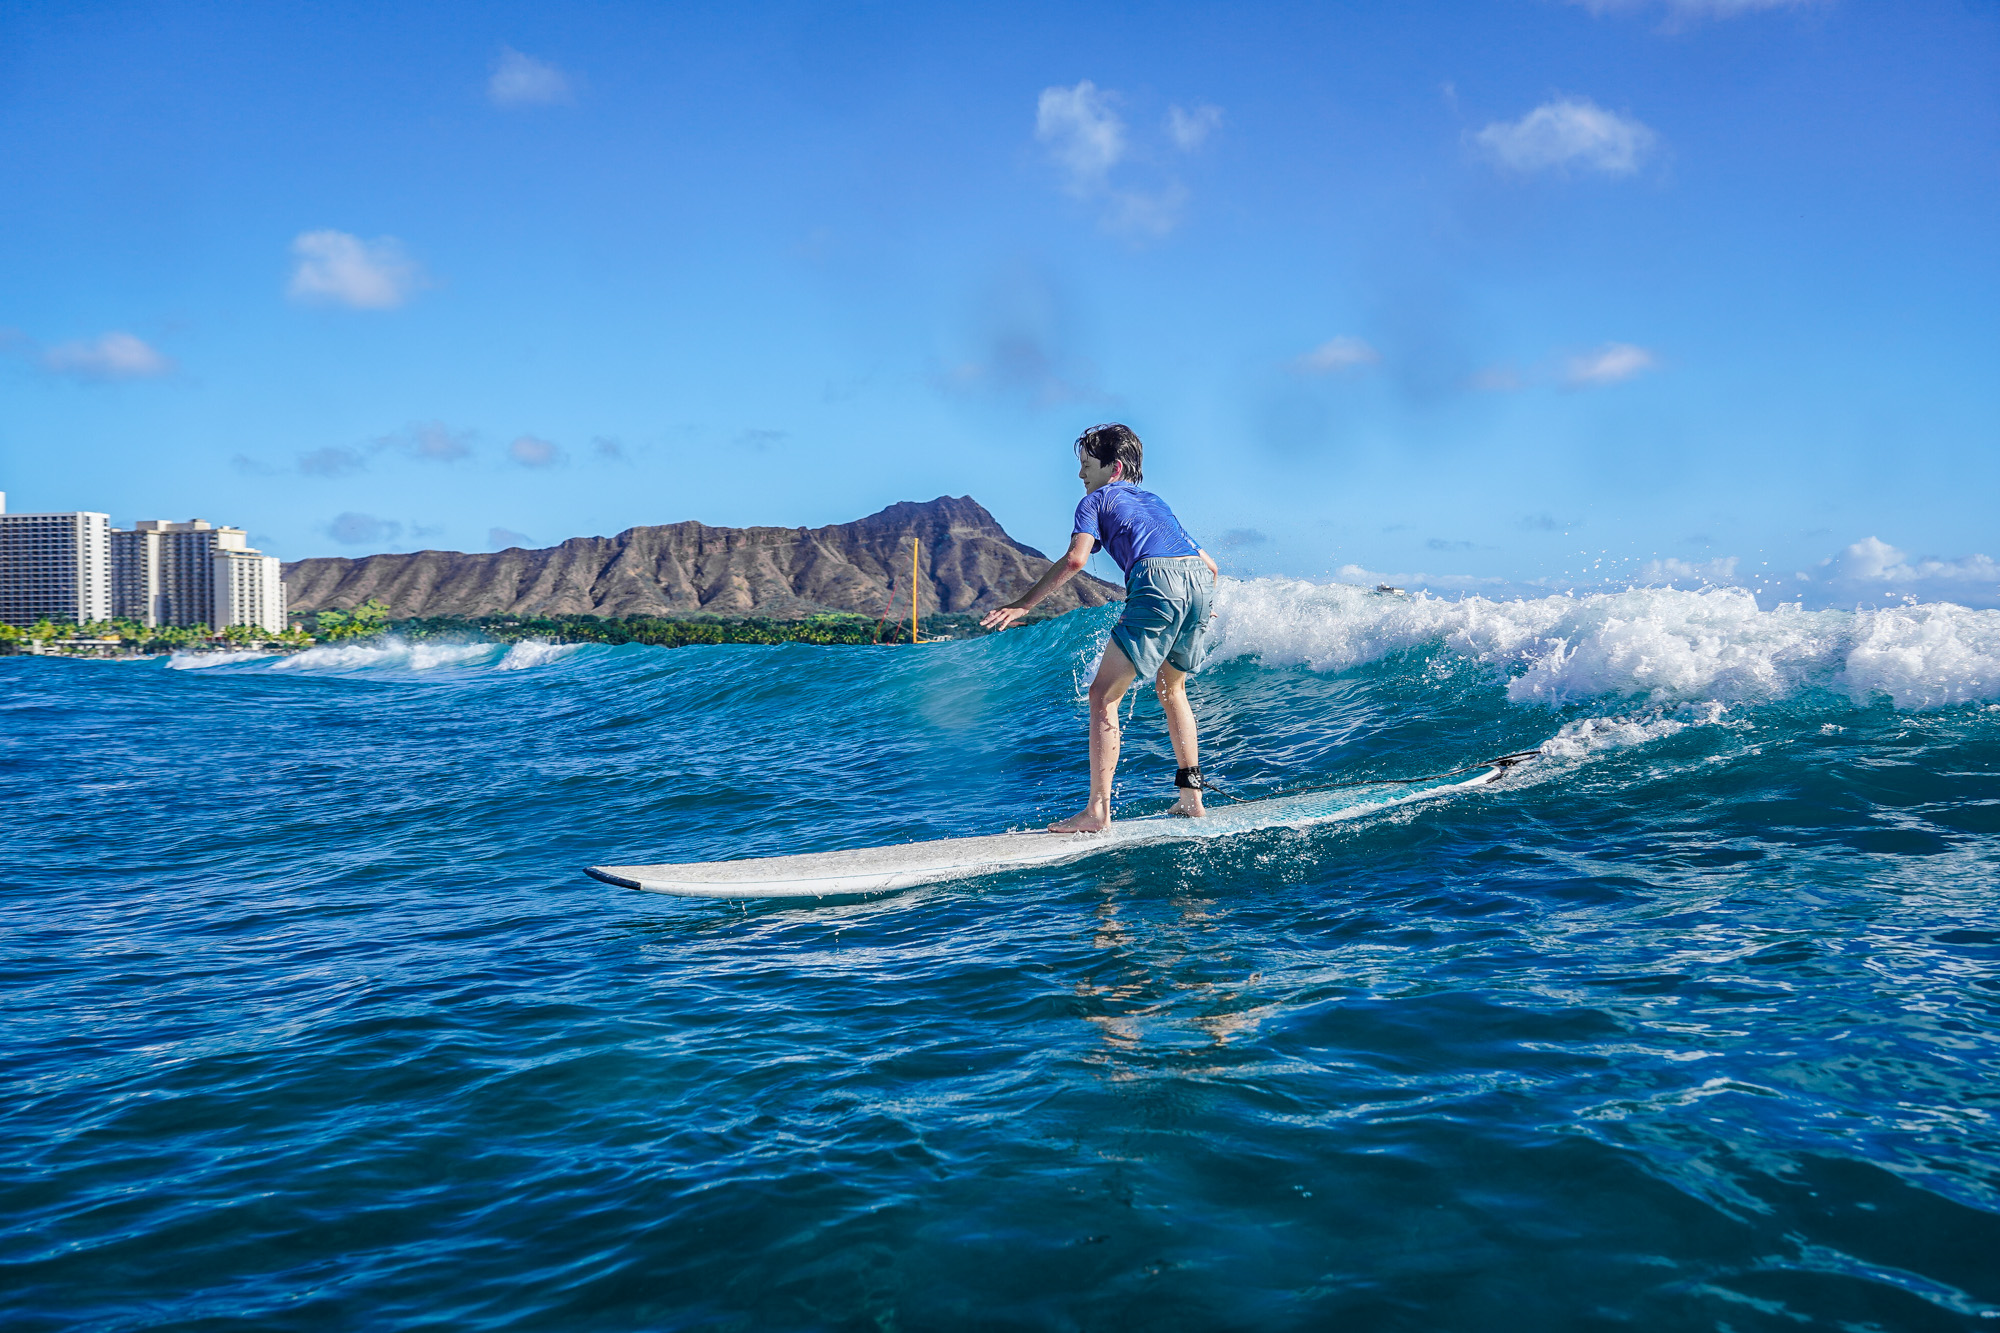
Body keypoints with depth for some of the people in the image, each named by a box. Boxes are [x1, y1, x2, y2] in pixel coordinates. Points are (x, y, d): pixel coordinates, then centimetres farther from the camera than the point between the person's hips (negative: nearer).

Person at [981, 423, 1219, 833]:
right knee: (1172, 688, 27)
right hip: (1201, 583, 7)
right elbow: (1210, 565, 33)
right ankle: (1191, 797, 26)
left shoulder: (1096, 500, 17)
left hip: (1157, 583, -7)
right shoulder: (1156, 502, 35)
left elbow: (1075, 559, -3)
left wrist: (1021, 605, -2)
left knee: (1103, 695, -2)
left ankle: (1098, 811, -10)